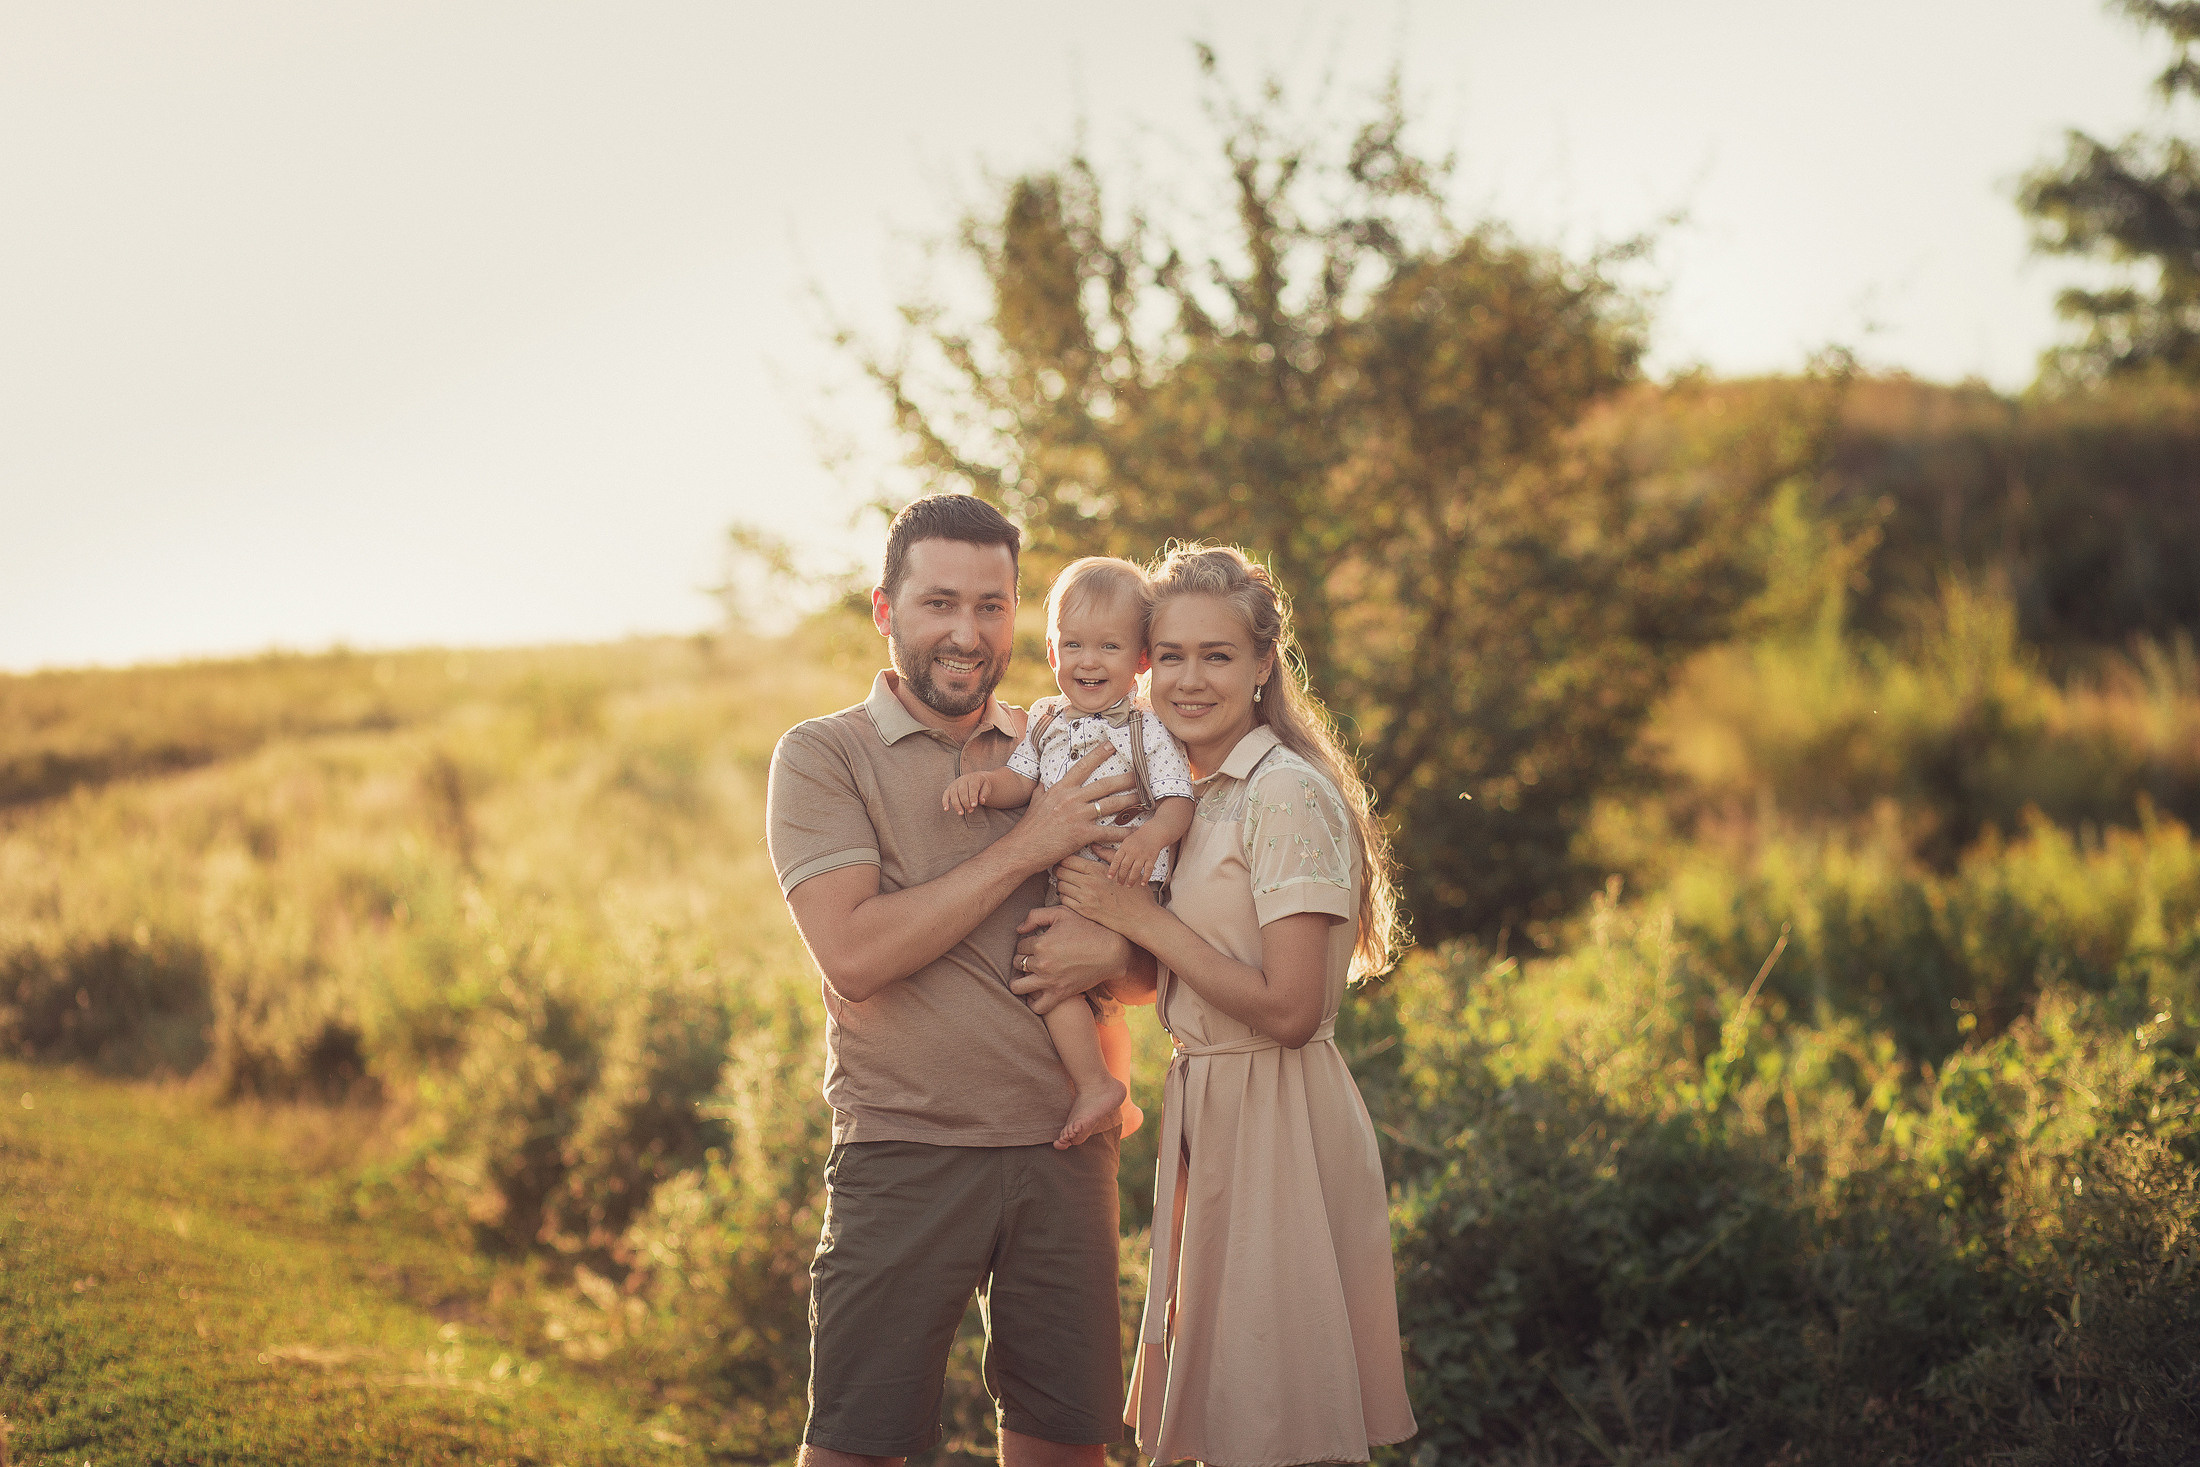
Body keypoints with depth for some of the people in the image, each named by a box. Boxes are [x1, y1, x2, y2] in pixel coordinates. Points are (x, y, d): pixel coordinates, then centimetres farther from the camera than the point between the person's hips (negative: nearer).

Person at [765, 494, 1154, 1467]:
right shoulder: (822, 756, 0)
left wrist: (1112, 952, -8)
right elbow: (854, 955, -15)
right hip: (904, 1156, -4)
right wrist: (1027, 847, -12)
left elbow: (1153, 971, 17)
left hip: (1065, 1150, 4)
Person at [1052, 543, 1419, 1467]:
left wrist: (1137, 917, -17)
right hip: (1202, 1105, 9)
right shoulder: (1183, 795, 11)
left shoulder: (1288, 793, -16)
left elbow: (1287, 1008, -21)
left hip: (1277, 1114, -9)